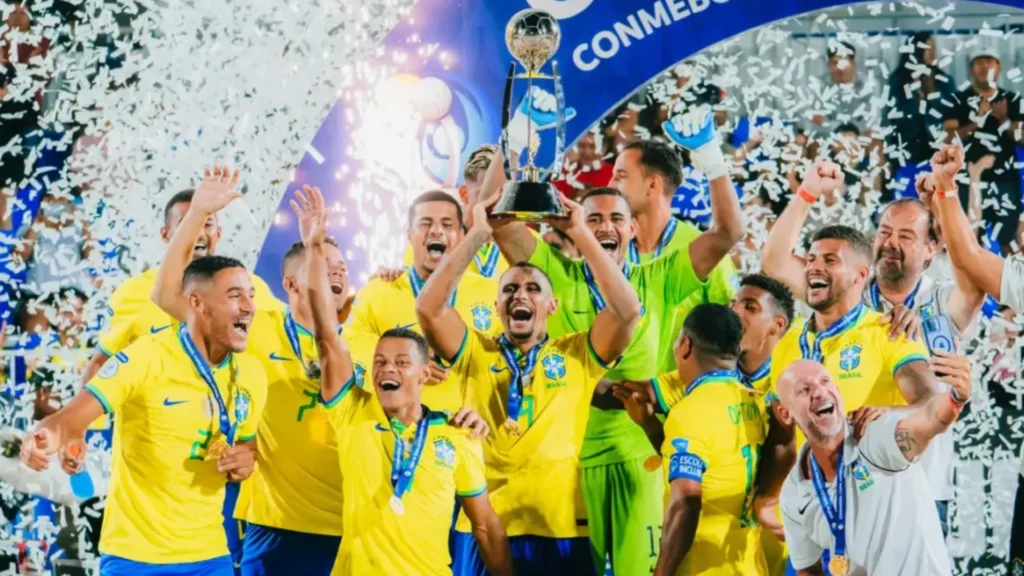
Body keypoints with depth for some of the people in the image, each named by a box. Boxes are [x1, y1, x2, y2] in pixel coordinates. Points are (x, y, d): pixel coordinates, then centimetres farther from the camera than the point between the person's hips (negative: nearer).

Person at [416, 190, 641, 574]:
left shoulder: (578, 355, 8)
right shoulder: (476, 353, 9)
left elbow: (627, 310, -7)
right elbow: (428, 308, -6)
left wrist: (581, 233, -5)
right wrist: (478, 234, -7)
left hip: (560, 529, 0)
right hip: (483, 529, 0)